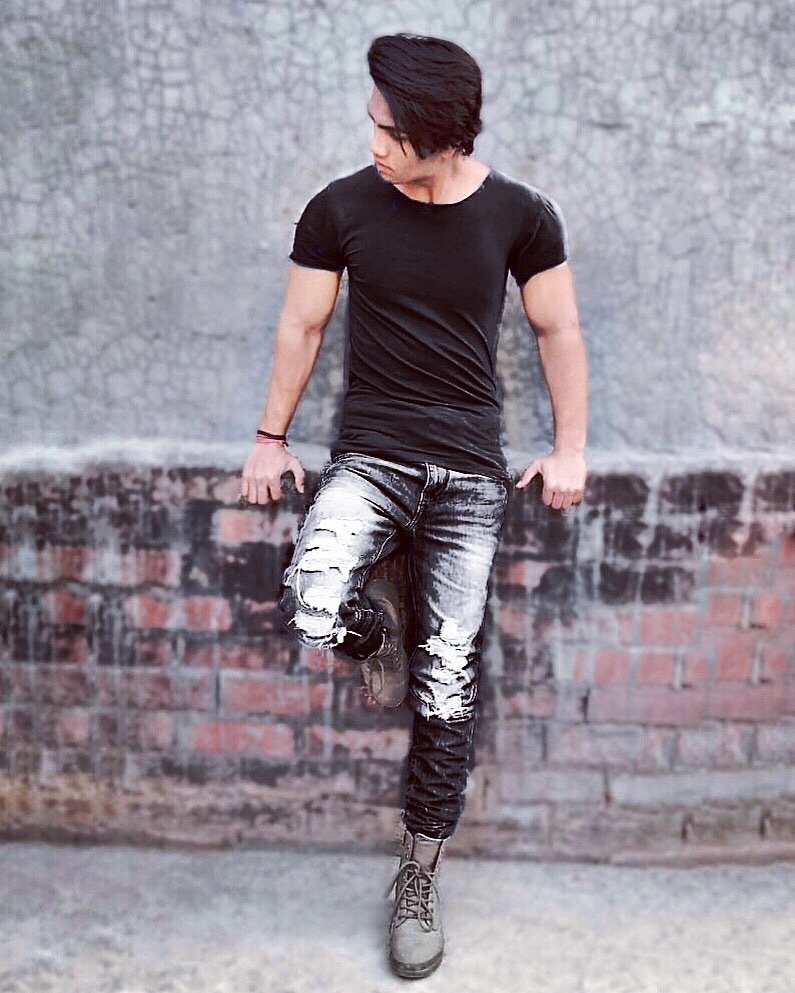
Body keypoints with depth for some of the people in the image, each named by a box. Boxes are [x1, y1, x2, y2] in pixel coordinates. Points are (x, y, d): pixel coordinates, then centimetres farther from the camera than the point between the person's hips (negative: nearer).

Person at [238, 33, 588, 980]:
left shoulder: (521, 215, 0)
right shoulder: (340, 208, -1)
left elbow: (558, 331, 9)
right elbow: (301, 327, 9)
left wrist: (569, 450, 5)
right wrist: (271, 438, 10)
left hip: (471, 471, 0)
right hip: (370, 452, 0)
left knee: (446, 686, -2)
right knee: (311, 610, -28)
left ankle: (418, 883, 17)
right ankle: (376, 625, 13)